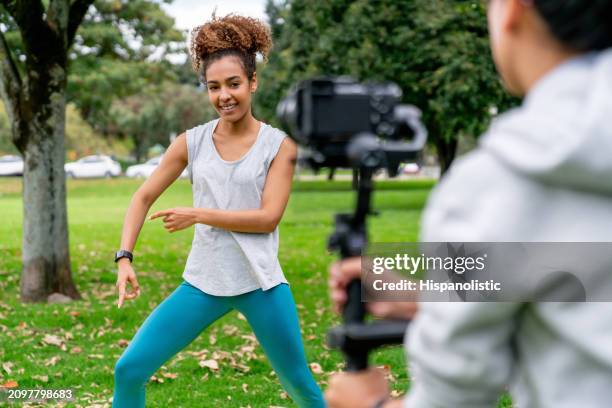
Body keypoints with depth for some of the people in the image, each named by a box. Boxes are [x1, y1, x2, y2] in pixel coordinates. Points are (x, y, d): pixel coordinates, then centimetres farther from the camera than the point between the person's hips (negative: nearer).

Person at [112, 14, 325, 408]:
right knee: (130, 370, -3)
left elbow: (268, 217, -13)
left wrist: (196, 216, -14)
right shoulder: (192, 142, 2)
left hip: (261, 283, -2)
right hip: (203, 282, 3)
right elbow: (144, 197, 7)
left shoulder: (279, 145, -5)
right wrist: (125, 257, -5)